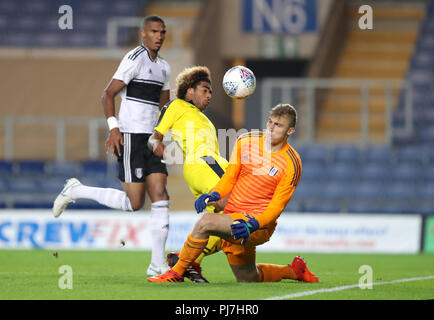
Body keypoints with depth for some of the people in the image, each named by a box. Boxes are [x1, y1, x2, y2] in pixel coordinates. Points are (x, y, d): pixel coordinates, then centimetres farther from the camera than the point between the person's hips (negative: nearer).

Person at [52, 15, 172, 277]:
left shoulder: (163, 66, 17)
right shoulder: (135, 59, -9)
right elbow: (108, 94, -12)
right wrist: (114, 128, -20)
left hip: (150, 139, 8)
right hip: (130, 138, -8)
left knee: (161, 197, -3)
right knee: (134, 202, -11)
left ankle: (158, 265, -3)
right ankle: (76, 191, 6)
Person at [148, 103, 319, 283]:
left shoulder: (292, 164, -11)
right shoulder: (246, 141, 3)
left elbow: (276, 206, -12)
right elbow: (230, 178, 10)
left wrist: (253, 224, -28)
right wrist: (214, 195, -10)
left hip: (259, 225, -7)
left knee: (206, 222, -28)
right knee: (248, 279, 19)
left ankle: (176, 273, -14)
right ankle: (293, 271, 42)